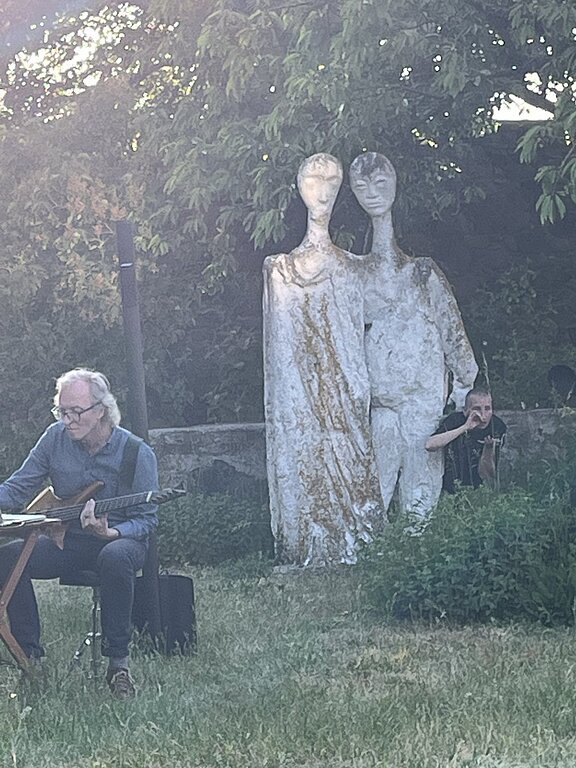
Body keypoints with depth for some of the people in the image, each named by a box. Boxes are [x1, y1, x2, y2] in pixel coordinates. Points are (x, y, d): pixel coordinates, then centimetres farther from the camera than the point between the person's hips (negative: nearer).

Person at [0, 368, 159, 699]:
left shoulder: (138, 454, -14)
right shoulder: (56, 438, -3)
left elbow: (146, 519, -11)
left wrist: (110, 532, -32)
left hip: (121, 538, -4)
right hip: (67, 540, 4)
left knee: (115, 558, -40)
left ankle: (118, 660, -27)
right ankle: (30, 653, -12)